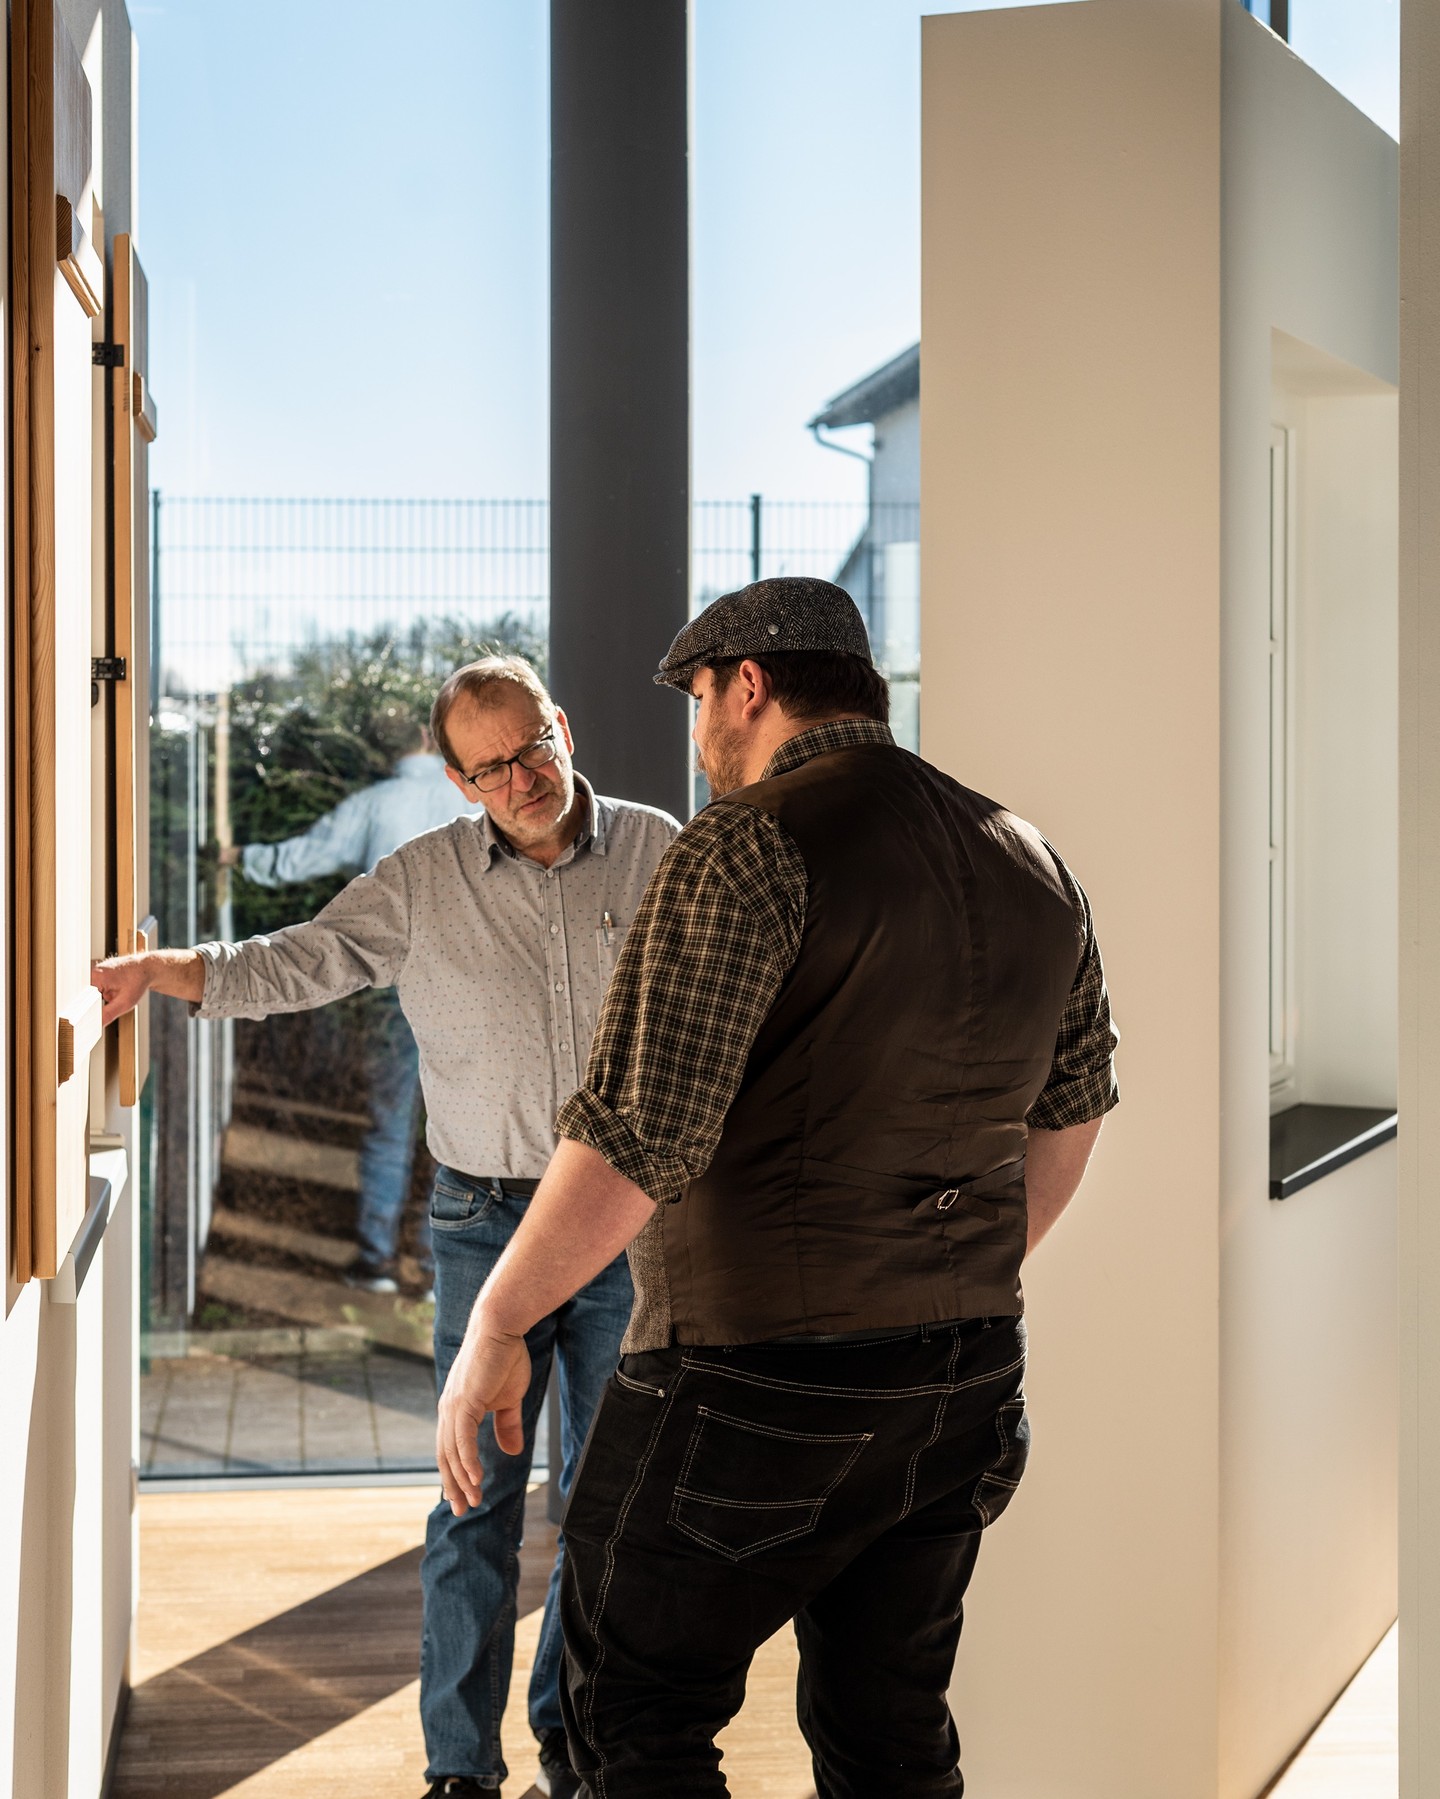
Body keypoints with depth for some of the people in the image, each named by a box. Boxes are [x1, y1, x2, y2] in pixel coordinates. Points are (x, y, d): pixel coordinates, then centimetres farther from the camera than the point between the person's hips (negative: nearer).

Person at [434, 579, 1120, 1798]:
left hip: (760, 1381, -7)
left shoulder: (755, 845, -15)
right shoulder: (1027, 864, 9)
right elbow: (1072, 1108, 20)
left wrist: (494, 1328, -13)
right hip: (967, 1377, 7)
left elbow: (641, 1134, -22)